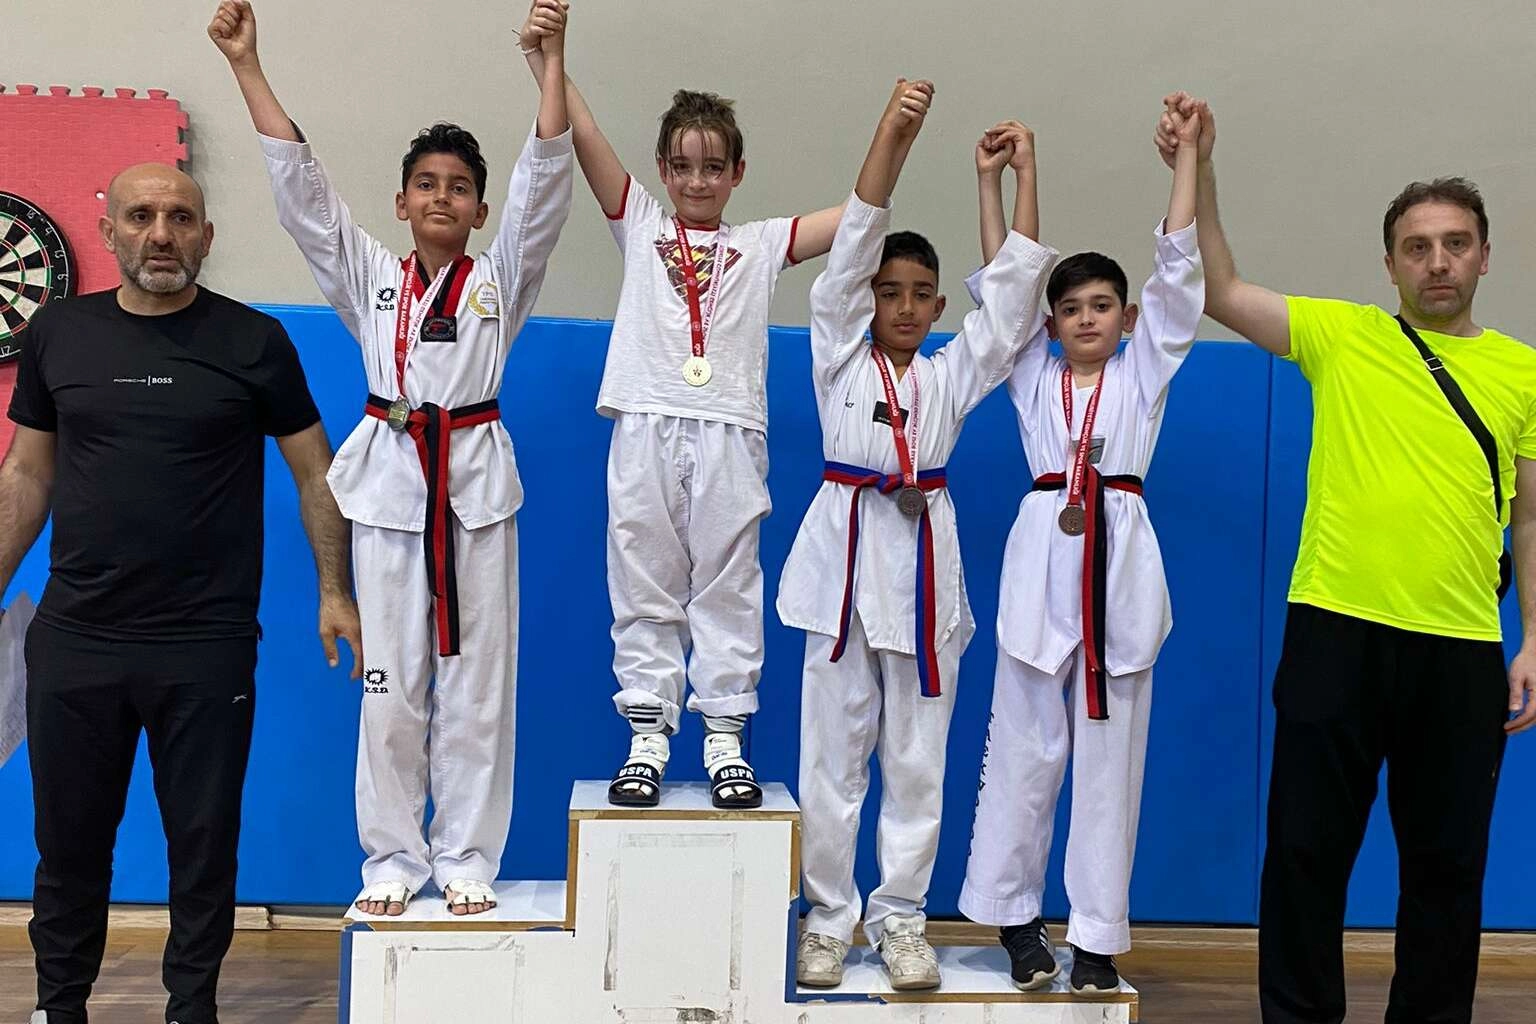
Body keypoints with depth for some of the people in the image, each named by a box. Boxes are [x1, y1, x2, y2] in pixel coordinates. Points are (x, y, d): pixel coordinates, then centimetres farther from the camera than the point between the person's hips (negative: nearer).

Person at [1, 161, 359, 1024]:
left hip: (206, 646, -2)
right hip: (75, 640, 2)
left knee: (203, 843, 7)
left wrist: (336, 591, -4)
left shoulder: (253, 342, -2)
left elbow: (316, 471, 2)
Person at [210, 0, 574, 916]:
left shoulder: (501, 278, 7)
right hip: (390, 476, 1)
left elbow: (545, 181, -4)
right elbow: (299, 181, 3)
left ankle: (467, 858, 15)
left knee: (476, 678, 4)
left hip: (476, 478, -1)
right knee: (391, 682, 5)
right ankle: (393, 857, 17)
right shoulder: (368, 275, 10)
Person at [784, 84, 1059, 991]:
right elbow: (854, 246, -5)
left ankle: (900, 917, 20)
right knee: (835, 753, 3)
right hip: (847, 551, -2)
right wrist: (893, 134, -14)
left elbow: (1016, 286, 5)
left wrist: (1024, 173, -1)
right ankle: (830, 918, 16)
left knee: (917, 757, 7)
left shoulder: (953, 374, 12)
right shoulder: (839, 356, 5)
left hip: (924, 560, 2)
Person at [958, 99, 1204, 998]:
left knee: (1110, 760, 4)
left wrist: (1189, 157, 2)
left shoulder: (1145, 372, 11)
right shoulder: (1033, 375, 13)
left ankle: (1098, 937, 12)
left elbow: (1180, 270, 6)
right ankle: (1017, 913, 18)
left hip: (1120, 560, 0)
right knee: (1027, 750, 3)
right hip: (1044, 559, 0)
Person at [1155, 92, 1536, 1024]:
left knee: (1447, 862, 11)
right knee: (1308, 847, 5)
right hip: (1338, 629, -2)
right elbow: (1220, 293, -4)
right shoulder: (1340, 336, 4)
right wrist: (1199, 172, -14)